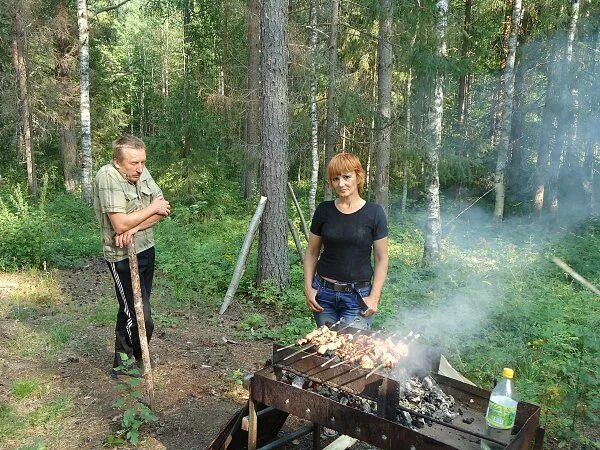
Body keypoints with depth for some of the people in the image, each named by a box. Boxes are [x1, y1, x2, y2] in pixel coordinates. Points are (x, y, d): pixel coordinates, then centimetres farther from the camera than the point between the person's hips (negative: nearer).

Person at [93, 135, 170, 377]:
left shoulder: (141, 172, 0)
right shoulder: (108, 177, -21)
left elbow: (164, 209, -3)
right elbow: (120, 223, -28)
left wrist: (134, 228, -18)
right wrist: (153, 207, -15)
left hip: (146, 249, 7)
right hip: (122, 257, -7)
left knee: (132, 309, 20)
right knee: (140, 318, -4)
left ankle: (126, 358, 38)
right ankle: (123, 365, 17)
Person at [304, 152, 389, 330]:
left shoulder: (374, 213, -4)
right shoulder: (324, 210, 2)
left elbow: (381, 259, -1)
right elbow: (311, 253, 9)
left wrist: (374, 296, -7)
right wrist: (308, 288, 1)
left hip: (358, 295, -2)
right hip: (324, 292, 3)